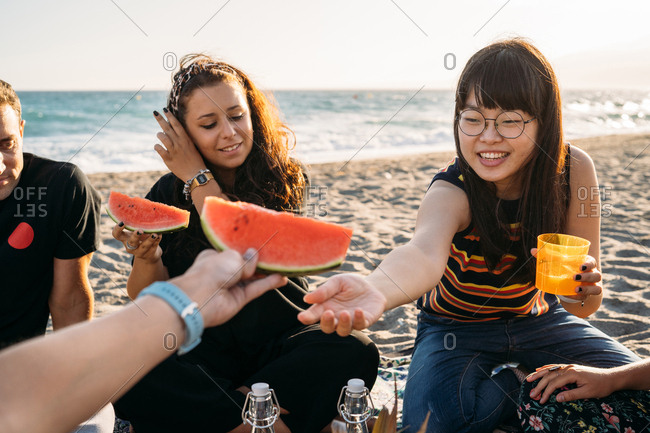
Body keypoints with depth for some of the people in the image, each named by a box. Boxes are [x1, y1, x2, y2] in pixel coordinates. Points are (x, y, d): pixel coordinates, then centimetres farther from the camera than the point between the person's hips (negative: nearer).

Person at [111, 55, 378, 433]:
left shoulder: (282, 178, -4)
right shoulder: (168, 192, 1)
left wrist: (197, 177, -13)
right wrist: (147, 256, -20)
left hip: (282, 343, 0)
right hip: (202, 353, 1)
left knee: (356, 353, -29)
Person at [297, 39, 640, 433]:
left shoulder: (574, 170, -18)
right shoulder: (452, 192, -28)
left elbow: (582, 307, -11)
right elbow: (425, 251, -53)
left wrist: (586, 292, -36)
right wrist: (377, 291, -75)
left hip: (537, 318, 3)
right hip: (457, 327, -2)